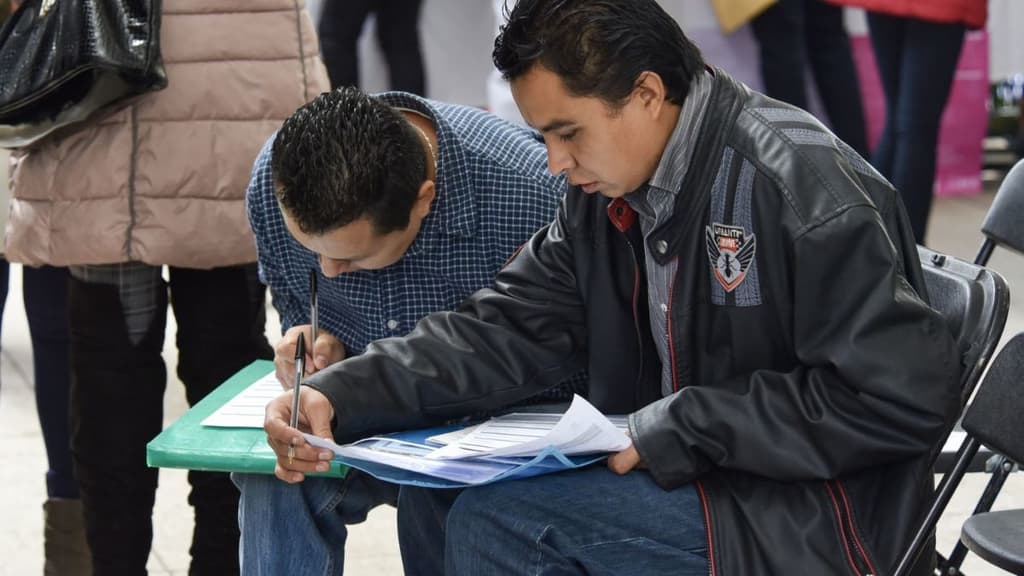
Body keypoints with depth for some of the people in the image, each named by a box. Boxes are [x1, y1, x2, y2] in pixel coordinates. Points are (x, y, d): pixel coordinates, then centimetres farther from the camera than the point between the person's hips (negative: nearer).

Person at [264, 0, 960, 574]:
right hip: (680, 473, 8)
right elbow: (507, 328, 2)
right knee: (435, 489, 2)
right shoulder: (608, 193, 4)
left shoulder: (801, 185, -21)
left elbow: (902, 398, -23)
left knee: (497, 517, -18)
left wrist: (683, 427, -20)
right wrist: (340, 395, -13)